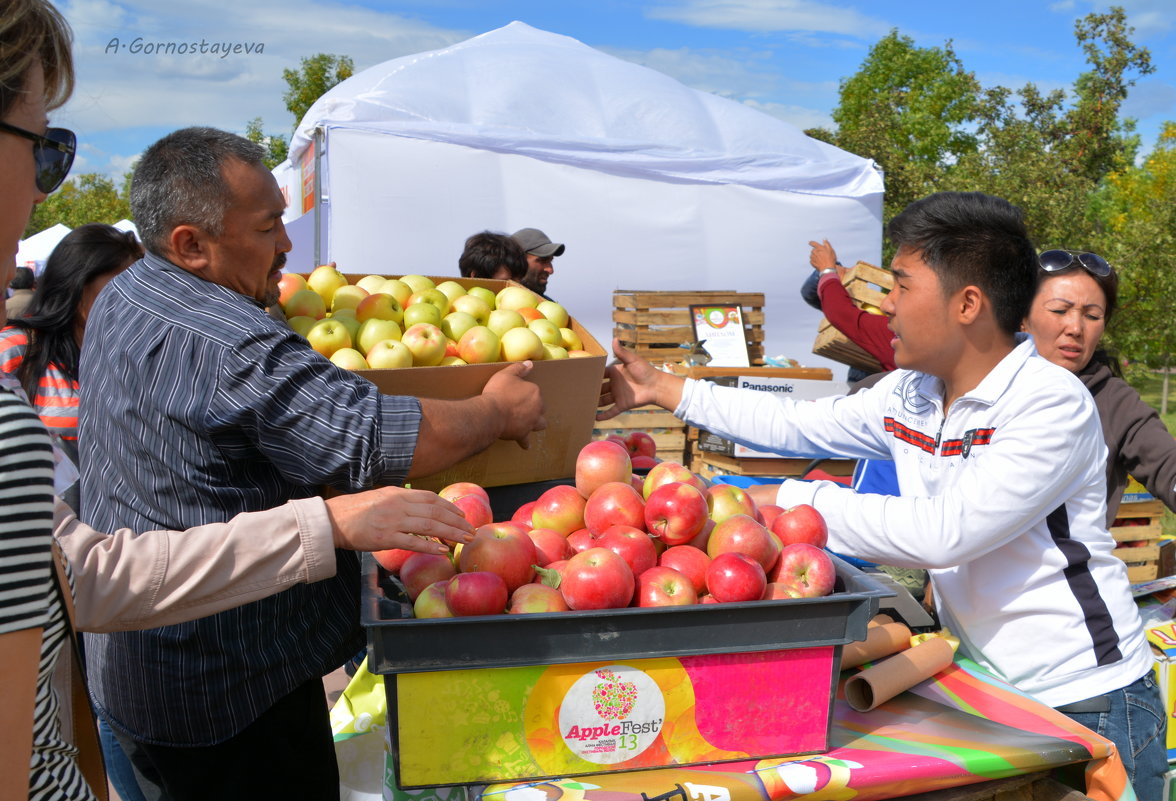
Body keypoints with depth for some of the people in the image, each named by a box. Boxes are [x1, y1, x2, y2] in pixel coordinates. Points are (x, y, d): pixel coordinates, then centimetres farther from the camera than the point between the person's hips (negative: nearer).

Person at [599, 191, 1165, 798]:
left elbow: (944, 532, -32)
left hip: (1084, 703, -6)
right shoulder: (908, 394, 0)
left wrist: (792, 501, -26)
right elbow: (797, 425, 11)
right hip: (984, 685, 6)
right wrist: (662, 388, 12)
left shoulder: (1052, 405, -22)